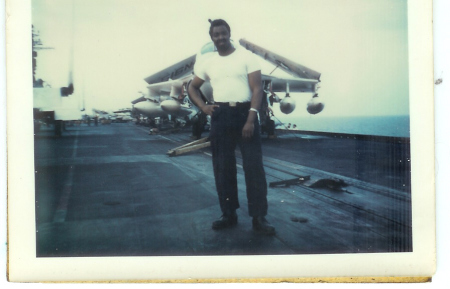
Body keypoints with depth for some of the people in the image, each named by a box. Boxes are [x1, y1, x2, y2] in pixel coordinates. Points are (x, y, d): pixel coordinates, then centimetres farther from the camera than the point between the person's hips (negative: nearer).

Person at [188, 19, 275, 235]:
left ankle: (259, 218, -2)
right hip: (220, 116, 4)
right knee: (223, 167, 6)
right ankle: (229, 215, 16)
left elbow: (257, 89, -6)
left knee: (254, 166, -6)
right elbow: (192, 87, 23)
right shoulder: (208, 63, 12)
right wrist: (203, 107, 4)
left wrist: (251, 119, -17)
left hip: (245, 112, -3)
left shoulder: (246, 57, 1)